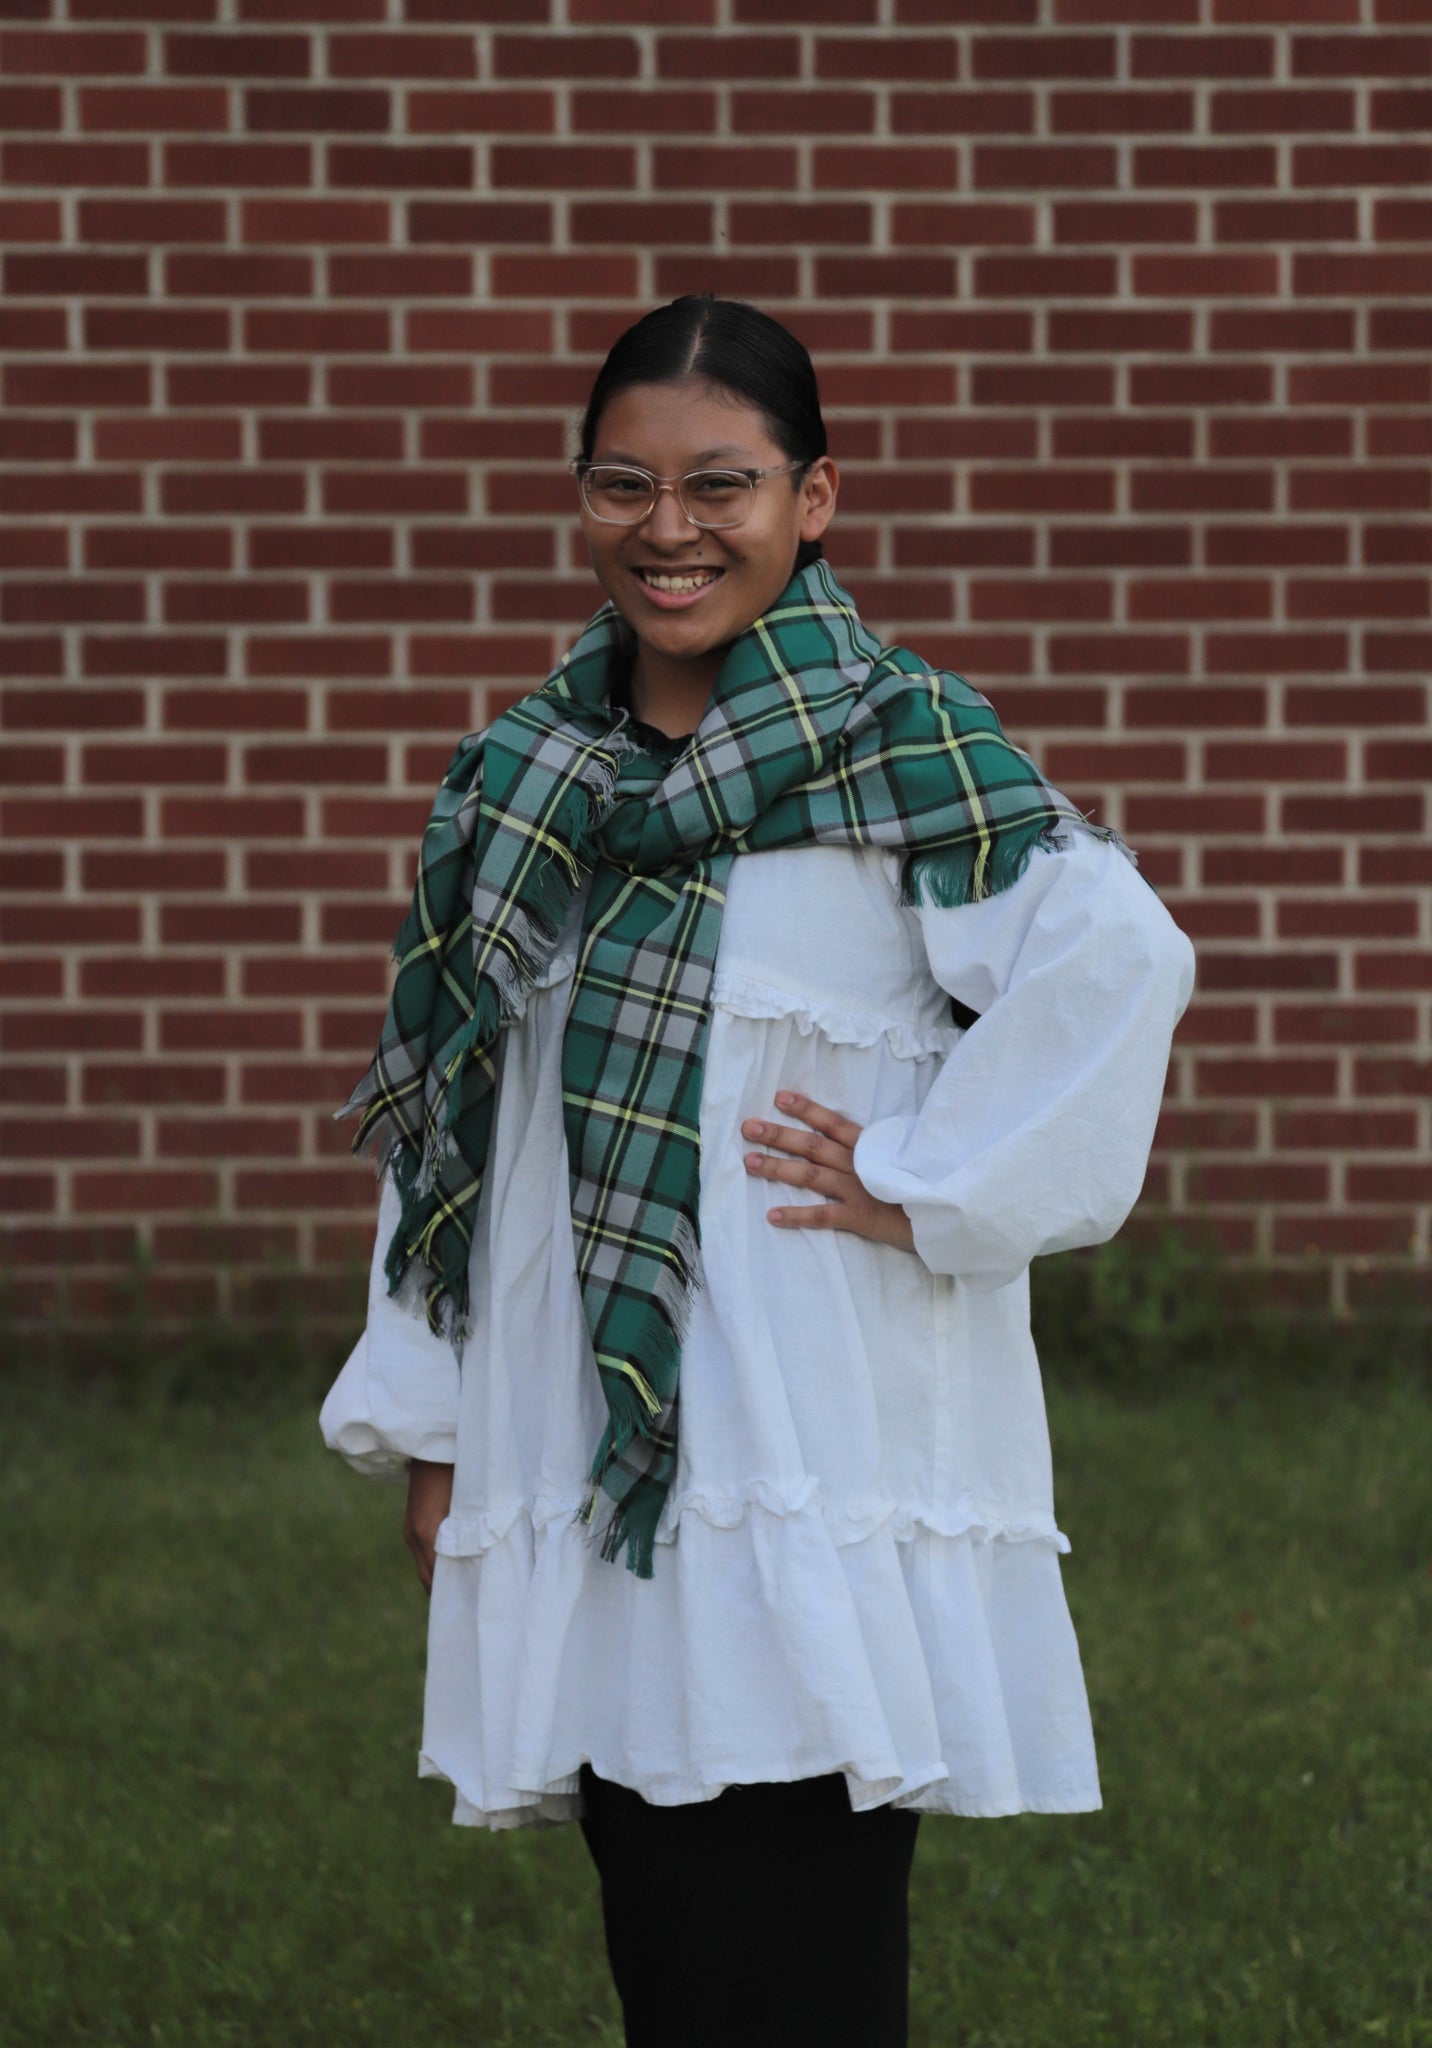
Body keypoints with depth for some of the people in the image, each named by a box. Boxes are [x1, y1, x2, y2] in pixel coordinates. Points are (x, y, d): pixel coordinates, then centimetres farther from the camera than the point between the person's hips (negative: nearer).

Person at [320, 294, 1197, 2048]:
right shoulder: (530, 778, 11)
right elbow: (451, 1104, 16)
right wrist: (427, 1429, 13)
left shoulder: (896, 744, -6)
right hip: (587, 1464, 6)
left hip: (819, 1469, -6)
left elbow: (1116, 955, -20)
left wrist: (928, 1185, -15)